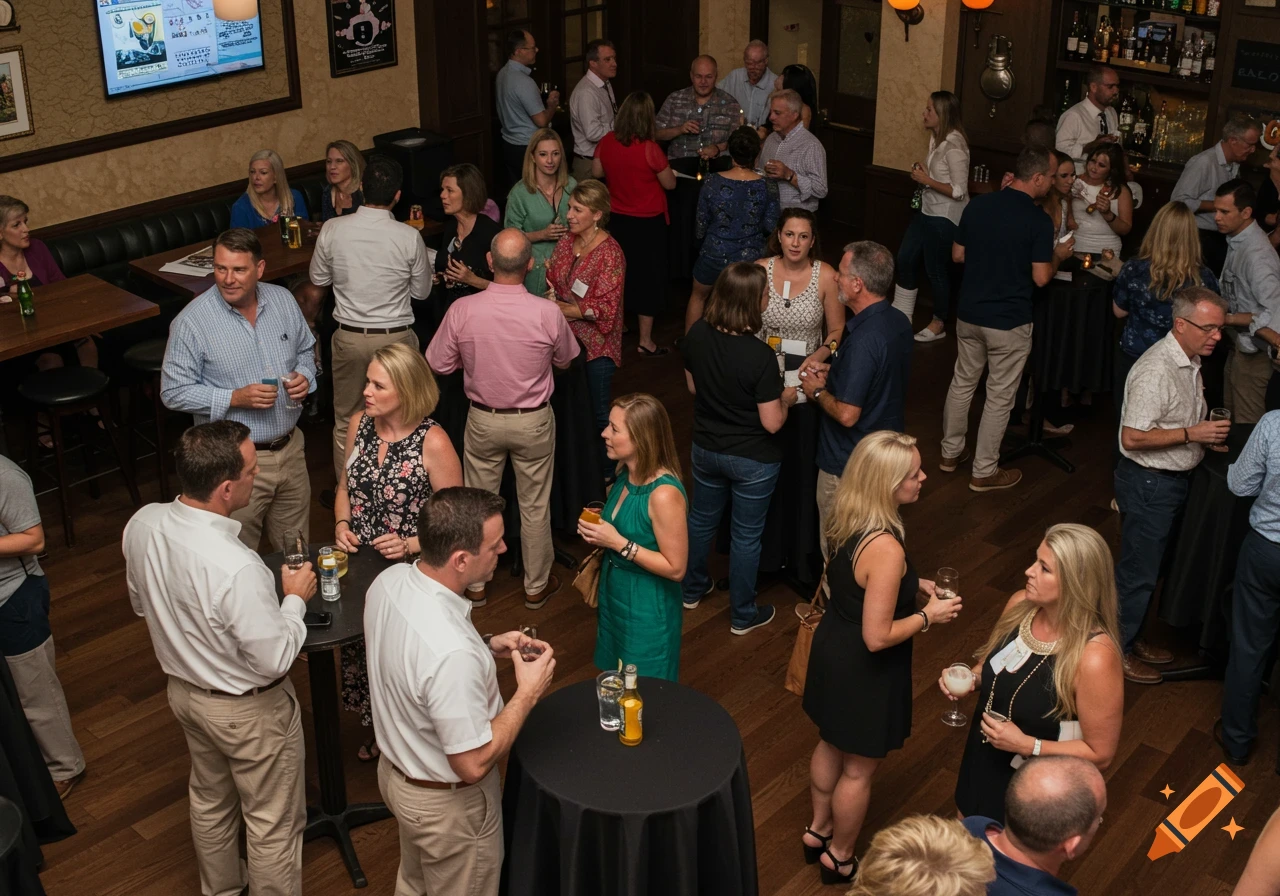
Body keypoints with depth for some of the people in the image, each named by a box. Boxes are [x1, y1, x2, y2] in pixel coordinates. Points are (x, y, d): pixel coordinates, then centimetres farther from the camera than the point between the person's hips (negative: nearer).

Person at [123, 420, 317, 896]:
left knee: (210, 799, 31)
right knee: (273, 822, 16)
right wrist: (294, 599, -13)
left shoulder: (142, 525, -17)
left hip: (184, 690, 8)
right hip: (248, 710, -8)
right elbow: (274, 660, -27)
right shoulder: (236, 568, -39)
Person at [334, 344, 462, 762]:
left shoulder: (433, 442, -19)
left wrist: (411, 546, -25)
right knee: (359, 647, 18)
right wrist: (342, 524, -5)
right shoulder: (360, 424, -1)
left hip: (411, 573, -5)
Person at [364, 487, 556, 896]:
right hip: (446, 802, -7)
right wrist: (528, 692, -21)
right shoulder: (453, 654, -41)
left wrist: (488, 647, -3)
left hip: (394, 769, 7)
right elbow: (473, 764, -30)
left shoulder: (389, 581, -16)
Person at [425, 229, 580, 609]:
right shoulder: (548, 313, -21)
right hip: (534, 421, -1)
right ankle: (536, 586, 32)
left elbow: (438, 364, -7)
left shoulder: (462, 310, -20)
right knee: (535, 506, 16)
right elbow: (565, 359, -2)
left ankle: (475, 584, 33)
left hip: (483, 419, 1)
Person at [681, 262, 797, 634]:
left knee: (702, 519, 26)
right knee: (746, 536, 13)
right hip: (752, 460, -5)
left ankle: (693, 589, 47)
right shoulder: (760, 356, -30)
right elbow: (772, 422, -22)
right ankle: (743, 615, 31)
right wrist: (785, 398, -3)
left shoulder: (697, 334, -14)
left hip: (706, 448, 5)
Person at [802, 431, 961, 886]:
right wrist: (928, 614, -16)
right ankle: (839, 858, 38)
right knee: (858, 768, 16)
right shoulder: (886, 548, -35)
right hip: (863, 670, -8)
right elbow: (877, 637, -30)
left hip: (833, 647, 8)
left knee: (830, 745, 29)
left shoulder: (845, 519, -8)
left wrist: (913, 584, 5)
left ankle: (817, 830, 51)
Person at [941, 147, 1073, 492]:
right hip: (1008, 321, -5)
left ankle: (951, 452, 32)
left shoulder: (977, 205, -2)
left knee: (962, 383, 20)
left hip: (969, 314, 5)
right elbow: (1040, 278, -14)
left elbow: (957, 255, 7)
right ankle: (984, 472, 15)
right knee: (999, 397, 7)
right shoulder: (1038, 221, -17)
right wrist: (1058, 256, 4)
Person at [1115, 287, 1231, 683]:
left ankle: (1130, 637, 36)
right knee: (1137, 572, 4)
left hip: (1172, 480, 9)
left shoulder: (1190, 360, 4)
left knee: (1149, 568, 21)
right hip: (1148, 483, -9)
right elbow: (1133, 438, -26)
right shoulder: (1156, 370, -26)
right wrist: (1193, 434, -26)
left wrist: (1209, 434, 3)